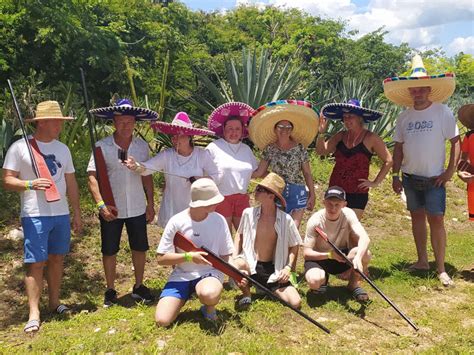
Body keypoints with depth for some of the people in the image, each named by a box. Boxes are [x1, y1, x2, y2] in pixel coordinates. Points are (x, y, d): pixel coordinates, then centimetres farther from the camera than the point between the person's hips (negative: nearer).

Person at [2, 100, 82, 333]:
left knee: (57, 259, 11)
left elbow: (71, 183, 15)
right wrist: (30, 185, -24)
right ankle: (34, 314, 2)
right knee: (36, 262, -5)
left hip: (61, 214, 5)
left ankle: (54, 302, 26)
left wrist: (77, 213, 13)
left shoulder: (62, 149, 12)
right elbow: (8, 180, -6)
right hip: (34, 215, -5)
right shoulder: (20, 147, -4)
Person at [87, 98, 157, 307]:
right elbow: (92, 176, -11)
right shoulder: (102, 146, -8)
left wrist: (151, 204, 6)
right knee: (109, 251, 9)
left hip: (137, 208, 3)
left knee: (140, 248, 12)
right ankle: (110, 290, 27)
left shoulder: (142, 146, 2)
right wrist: (101, 204, -21)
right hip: (111, 209, -2)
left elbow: (147, 176, 8)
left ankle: (138, 287, 30)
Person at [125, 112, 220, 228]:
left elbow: (216, 175, 0)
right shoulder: (166, 155, -8)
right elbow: (146, 167, -20)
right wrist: (136, 166, -42)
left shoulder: (202, 154, -7)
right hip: (172, 212, 0)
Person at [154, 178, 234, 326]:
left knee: (209, 295, -38)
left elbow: (225, 256, 3)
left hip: (209, 273, 0)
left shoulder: (219, 220, -5)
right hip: (181, 276, 1)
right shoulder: (176, 222, -10)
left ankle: (209, 308, 1)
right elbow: (161, 258, -7)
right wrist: (188, 256, -20)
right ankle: (182, 298, 16)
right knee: (162, 321, -18)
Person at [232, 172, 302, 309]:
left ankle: (269, 287, 16)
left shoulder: (286, 219, -8)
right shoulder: (248, 213, -6)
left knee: (295, 302, -15)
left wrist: (288, 267, -8)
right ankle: (246, 293, -4)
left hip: (273, 269, 0)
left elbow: (294, 245, 4)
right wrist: (235, 256, -1)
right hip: (250, 264, 0)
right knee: (234, 265, -37)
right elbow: (239, 235, 12)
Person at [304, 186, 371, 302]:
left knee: (365, 254, -29)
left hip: (342, 257, 2)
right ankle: (323, 277, 5)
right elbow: (307, 253, -20)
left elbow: (365, 238, -28)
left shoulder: (348, 214, -16)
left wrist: (358, 257, -48)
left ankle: (354, 284, 1)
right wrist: (330, 255, -35)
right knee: (314, 281, -35)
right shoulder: (315, 221, -21)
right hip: (319, 258, -2)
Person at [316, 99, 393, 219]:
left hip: (357, 193, -4)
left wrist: (375, 182, -4)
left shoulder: (370, 138, -6)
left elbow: (388, 161, -2)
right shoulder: (340, 136, 5)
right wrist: (321, 133, -12)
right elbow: (321, 151, 1)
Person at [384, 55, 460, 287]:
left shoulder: (442, 112, -7)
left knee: (436, 219, -6)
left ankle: (441, 269, 3)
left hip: (434, 178, -4)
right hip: (410, 177, 4)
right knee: (417, 217, 11)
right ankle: (422, 261, 24)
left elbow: (455, 142, -5)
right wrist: (395, 175, 4)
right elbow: (398, 147, 9)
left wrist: (450, 171, -11)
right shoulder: (404, 117, 4)